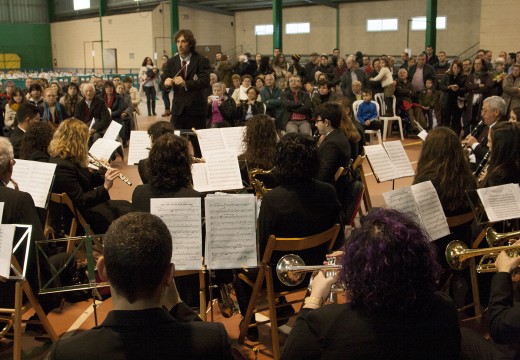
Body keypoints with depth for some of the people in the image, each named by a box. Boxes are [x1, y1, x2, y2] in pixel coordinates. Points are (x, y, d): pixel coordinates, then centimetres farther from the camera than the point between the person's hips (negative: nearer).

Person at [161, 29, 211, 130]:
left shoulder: (202, 61, -4)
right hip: (178, 109, 3)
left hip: (196, 110, -3)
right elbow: (162, 81, 5)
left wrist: (185, 83, -34)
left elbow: (205, 81, -17)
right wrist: (166, 82, -21)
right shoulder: (171, 62, 9)